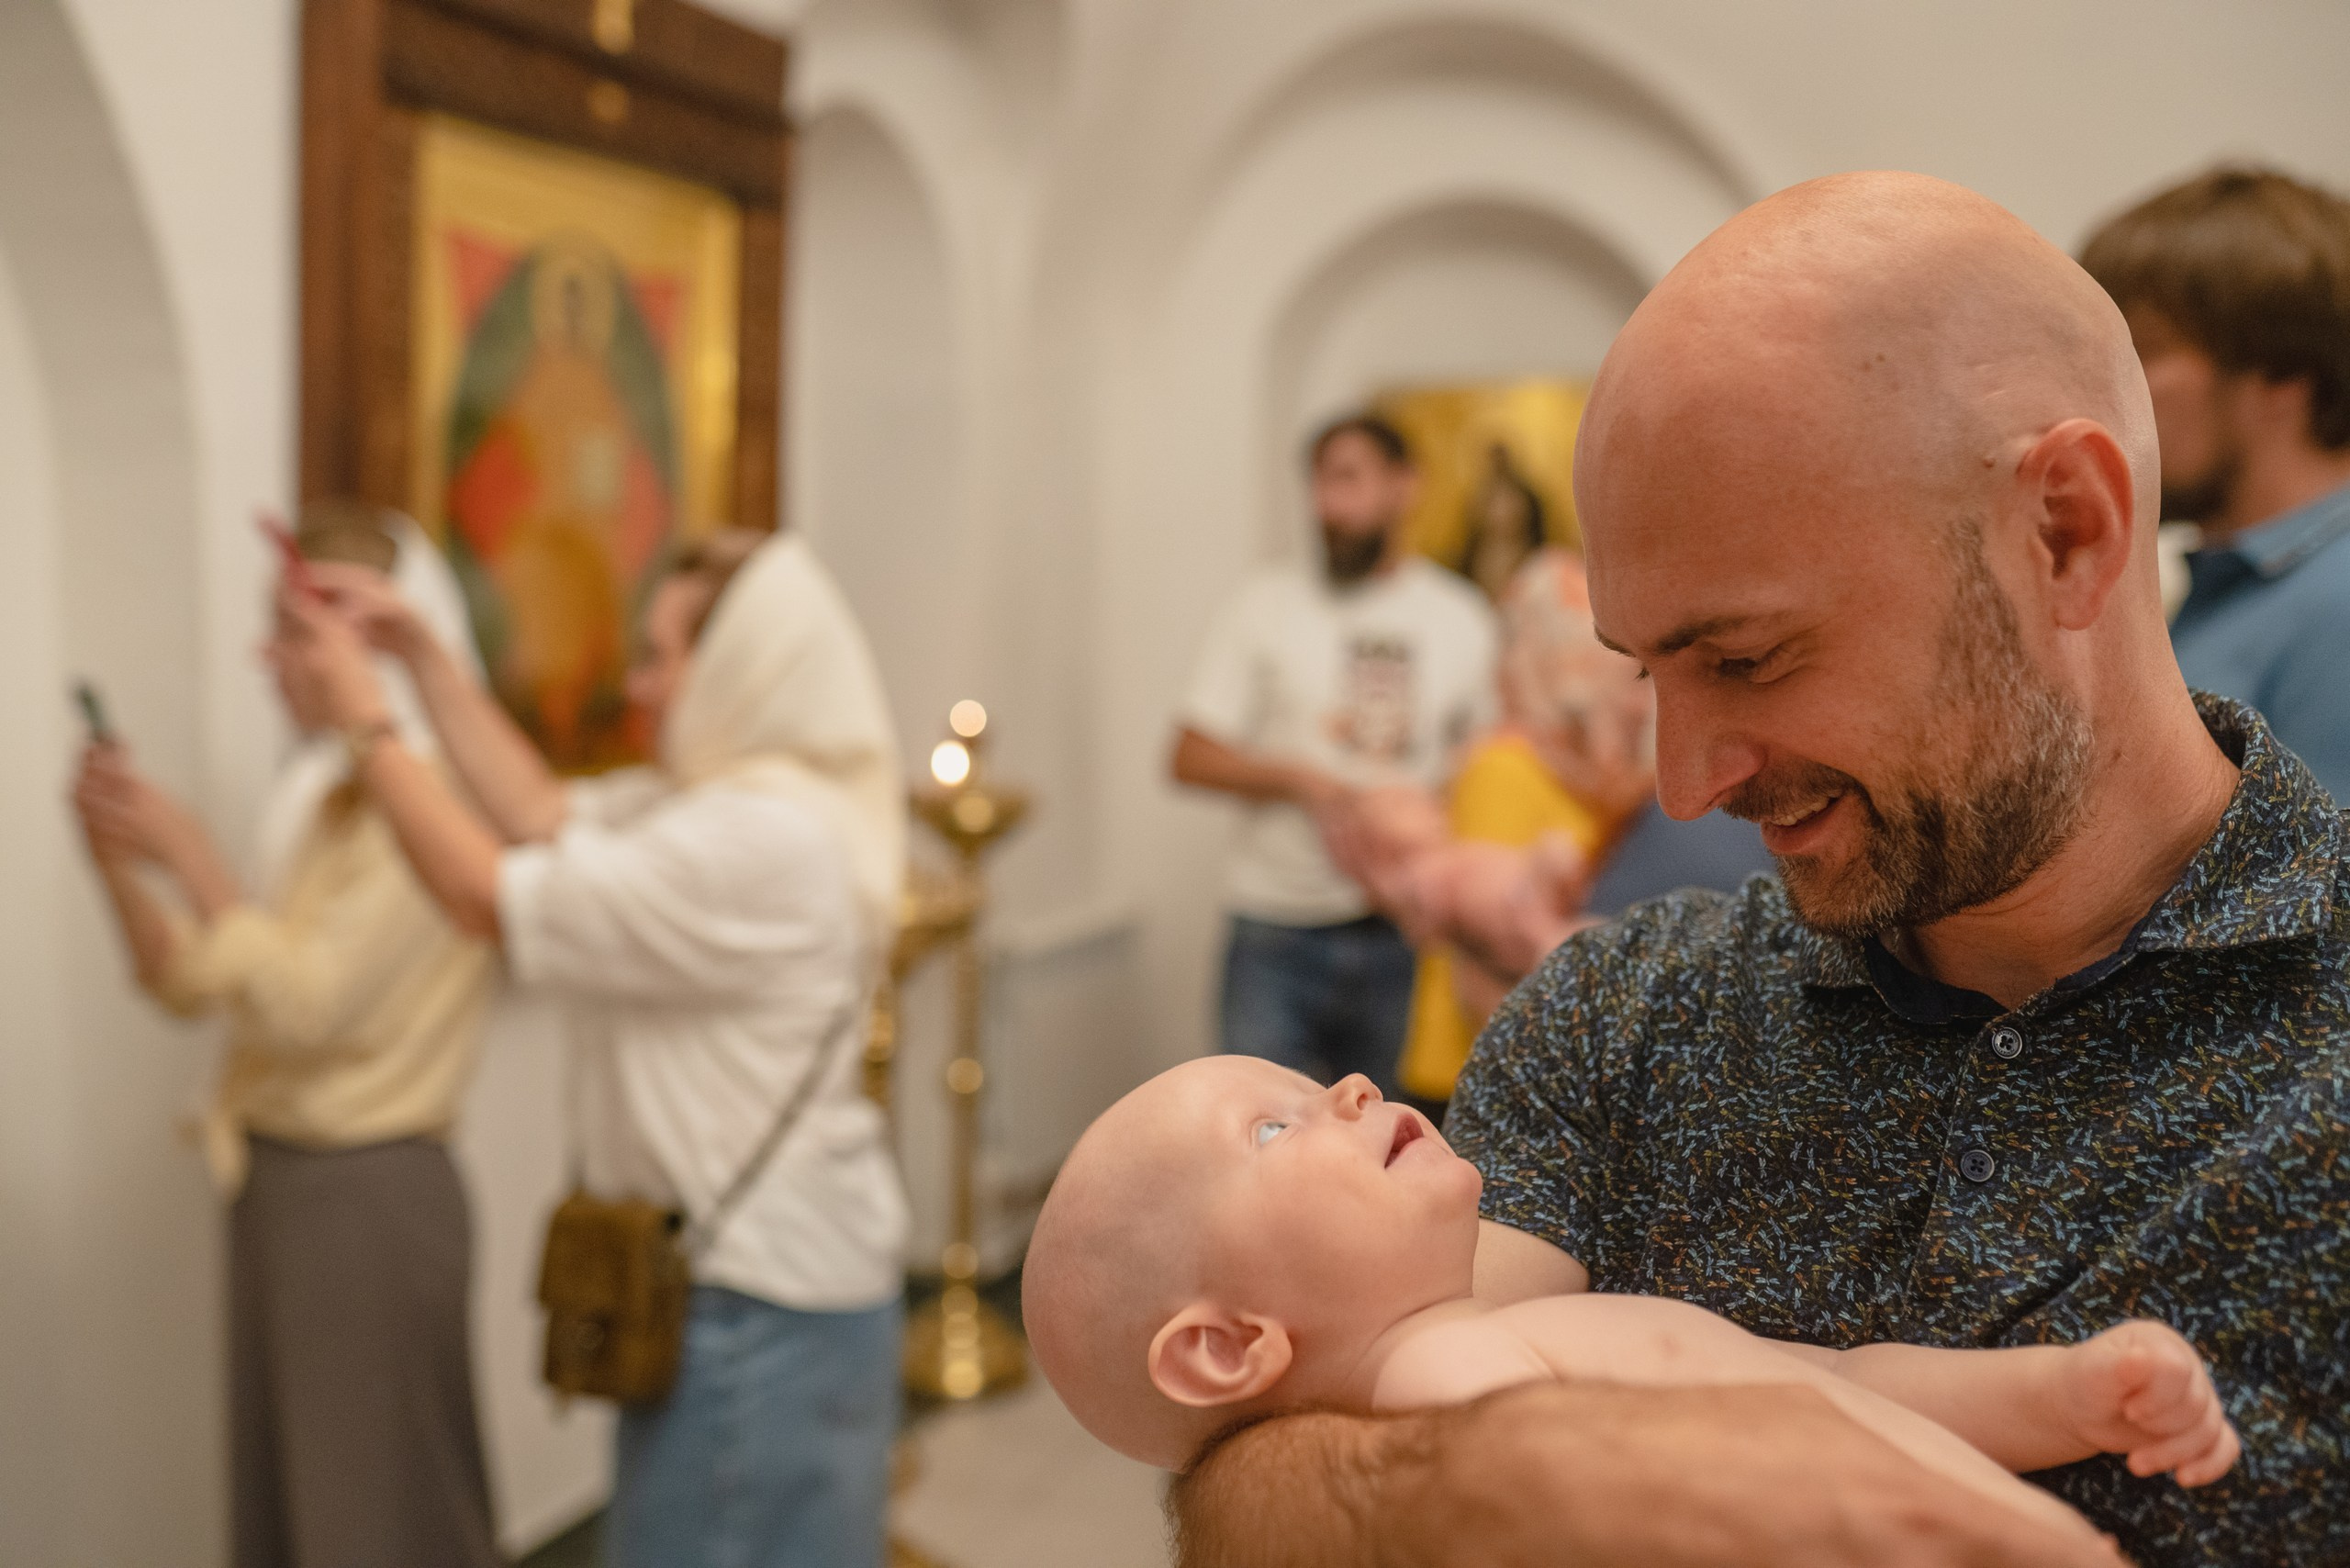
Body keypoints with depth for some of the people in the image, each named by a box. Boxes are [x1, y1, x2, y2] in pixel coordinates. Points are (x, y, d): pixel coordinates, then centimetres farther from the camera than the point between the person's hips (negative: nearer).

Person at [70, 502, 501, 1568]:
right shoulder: (322, 798, 11)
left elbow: (305, 1006, -22)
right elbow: (196, 986, 12)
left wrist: (191, 857, -17)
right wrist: (117, 859, -1)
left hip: (369, 1196, -9)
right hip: (280, 1181, 9)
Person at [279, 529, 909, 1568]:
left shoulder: (754, 842, -24)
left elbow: (492, 900, -20)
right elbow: (541, 817, 11)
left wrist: (366, 723, -10)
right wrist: (421, 654, 9)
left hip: (760, 1296, -10)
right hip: (754, 1264, 10)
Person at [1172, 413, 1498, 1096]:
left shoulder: (1461, 618, 9)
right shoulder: (1267, 602, 5)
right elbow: (1191, 757, 2)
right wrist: (1304, 783, -13)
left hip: (1403, 932, 1)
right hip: (1279, 930, -1)